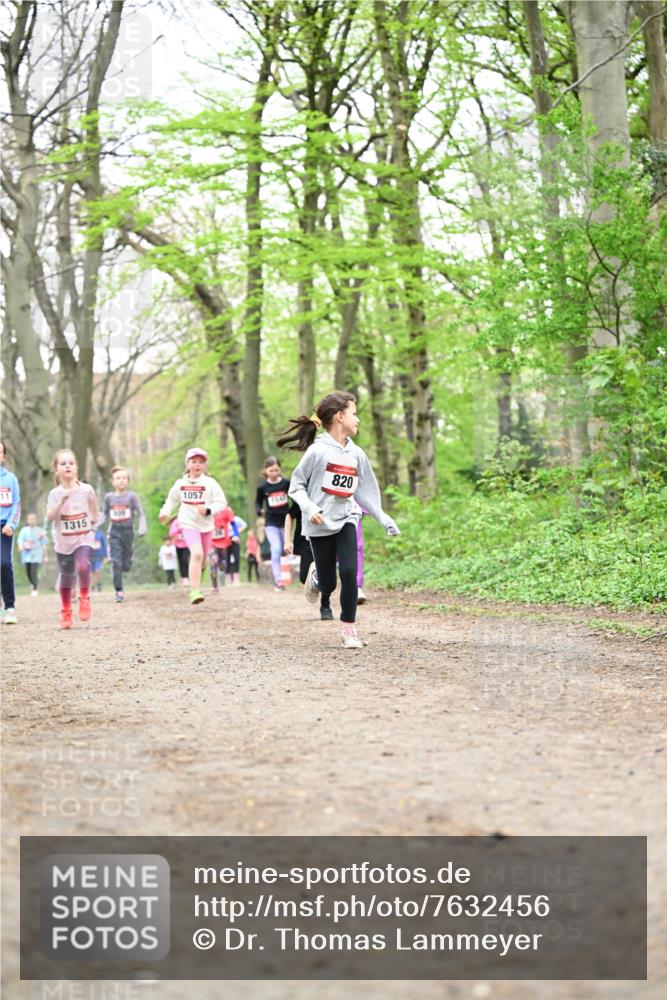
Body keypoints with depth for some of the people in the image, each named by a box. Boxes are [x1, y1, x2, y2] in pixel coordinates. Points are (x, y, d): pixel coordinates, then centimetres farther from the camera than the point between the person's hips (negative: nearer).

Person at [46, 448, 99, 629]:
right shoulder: (55, 494, -5)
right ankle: (65, 613, 25)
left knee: (82, 566, -26)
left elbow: (95, 513, 13)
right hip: (63, 541, 1)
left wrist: (92, 523, 3)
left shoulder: (86, 490, -3)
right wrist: (62, 500, -27)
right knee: (66, 577, 8)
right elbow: (50, 517, -18)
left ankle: (84, 597, 0)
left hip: (84, 539, -1)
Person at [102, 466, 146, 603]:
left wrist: (142, 528, -16)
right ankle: (119, 591, -7)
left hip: (128, 531, -1)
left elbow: (140, 514, -1)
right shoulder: (109, 497, 5)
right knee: (116, 563, -10)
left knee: (126, 566, 3)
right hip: (114, 532, 1)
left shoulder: (132, 496, -2)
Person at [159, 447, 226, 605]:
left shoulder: (210, 483, -5)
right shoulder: (180, 484, 2)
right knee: (197, 554, -21)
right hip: (188, 524, -2)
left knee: (202, 557, 15)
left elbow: (221, 503, -7)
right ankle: (194, 591, -24)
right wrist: (165, 513, 3)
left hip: (206, 525, 2)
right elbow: (172, 500, 19)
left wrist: (208, 510, -23)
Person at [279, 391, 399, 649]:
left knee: (349, 572, -15)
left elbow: (365, 490, 11)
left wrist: (383, 518, 6)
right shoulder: (317, 451, -12)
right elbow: (296, 485, -7)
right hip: (320, 525, -3)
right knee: (328, 584, 3)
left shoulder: (356, 454, 3)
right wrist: (309, 508, -23)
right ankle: (316, 576, 41)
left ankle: (348, 629, -2)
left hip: (346, 521, 3)